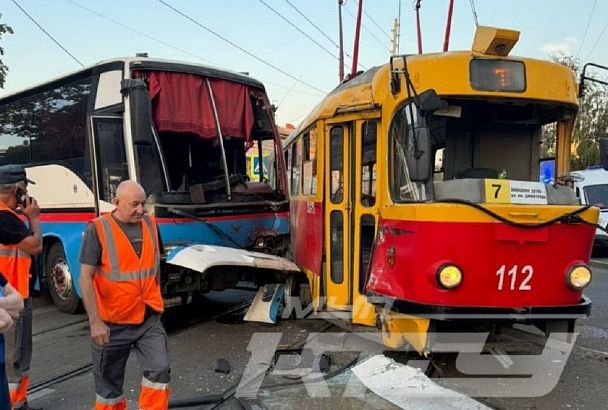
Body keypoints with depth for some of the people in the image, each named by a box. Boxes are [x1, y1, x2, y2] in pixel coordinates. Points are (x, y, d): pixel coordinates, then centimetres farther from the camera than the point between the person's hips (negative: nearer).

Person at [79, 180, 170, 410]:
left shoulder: (150, 224, 3)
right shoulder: (98, 229, -12)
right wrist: (95, 321, -19)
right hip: (112, 322, -3)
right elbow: (86, 277, -14)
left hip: (149, 319, 3)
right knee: (109, 382, 12)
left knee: (159, 370, -6)